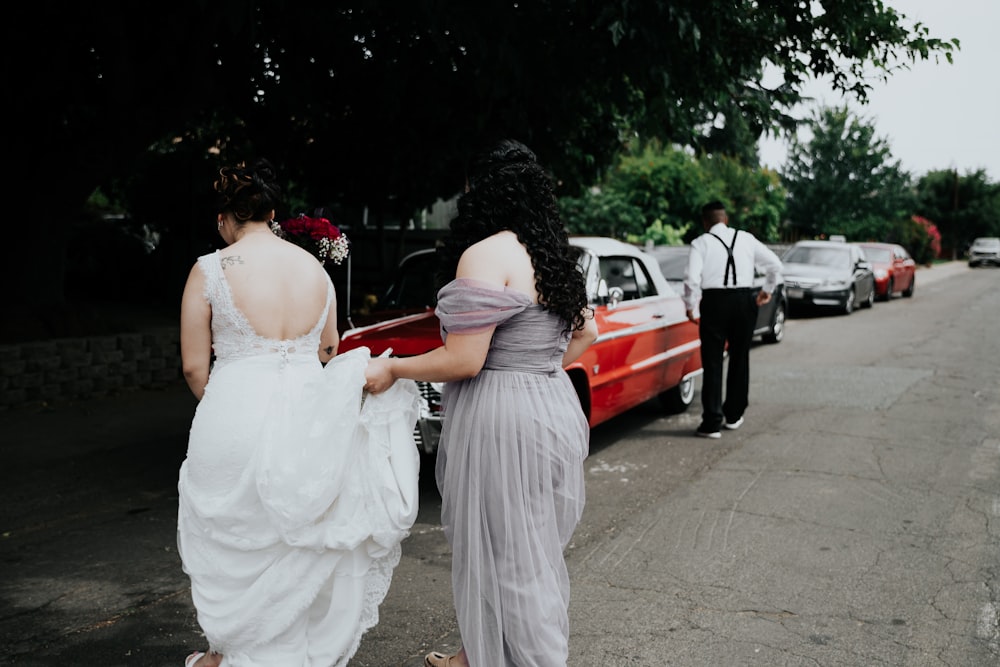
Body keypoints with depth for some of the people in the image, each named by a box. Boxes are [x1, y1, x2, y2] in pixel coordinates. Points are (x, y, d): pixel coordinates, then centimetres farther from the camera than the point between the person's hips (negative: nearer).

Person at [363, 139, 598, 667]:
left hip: (501, 420, -10)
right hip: (554, 408, 10)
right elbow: (586, 331, 21)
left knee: (506, 554, 2)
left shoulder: (486, 255, -16)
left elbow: (463, 361, -20)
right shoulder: (553, 255, 11)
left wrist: (391, 370, -8)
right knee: (529, 550, 19)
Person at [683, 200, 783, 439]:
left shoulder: (701, 243, 1)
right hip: (744, 300, 3)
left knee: (713, 363, 2)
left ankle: (712, 423, 0)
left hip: (714, 301, -3)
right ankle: (733, 415, 26)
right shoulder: (746, 239, 10)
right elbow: (775, 264, 10)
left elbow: (692, 277, -11)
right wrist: (767, 290, 24)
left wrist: (691, 307, 0)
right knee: (740, 359, 17)